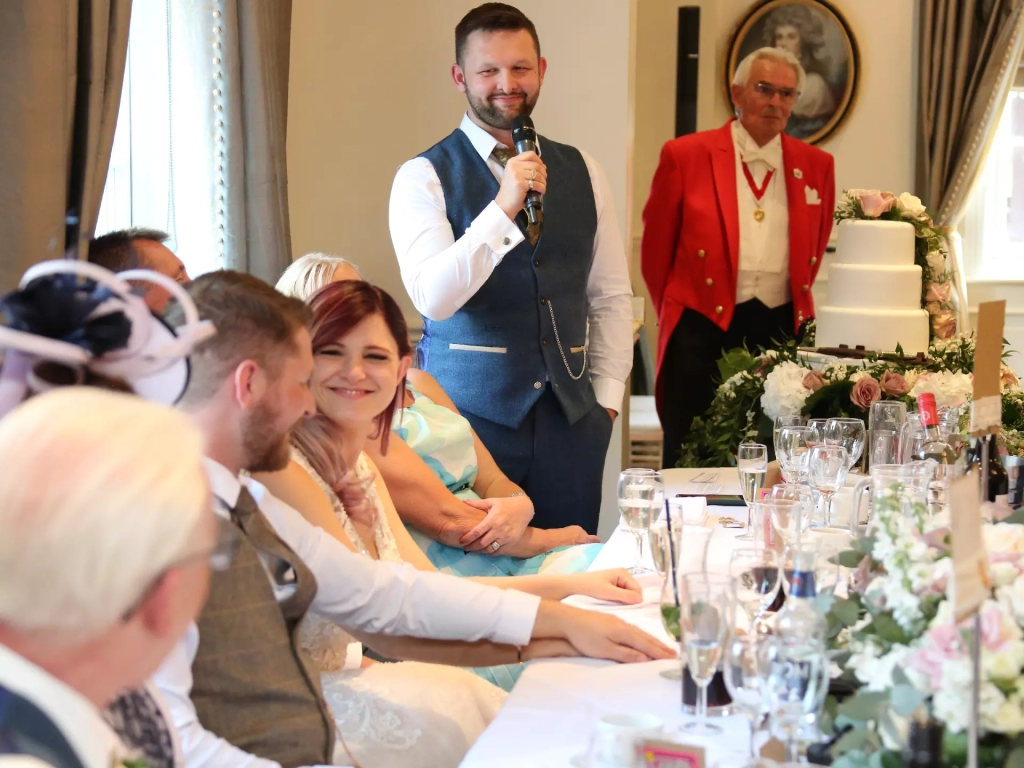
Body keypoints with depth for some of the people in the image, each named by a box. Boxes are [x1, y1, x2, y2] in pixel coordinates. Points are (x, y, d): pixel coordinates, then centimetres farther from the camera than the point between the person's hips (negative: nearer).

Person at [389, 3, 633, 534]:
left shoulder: (582, 172, 10)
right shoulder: (424, 177, -3)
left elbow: (611, 296, 13)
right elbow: (433, 298, -16)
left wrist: (606, 399, 5)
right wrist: (503, 208, -24)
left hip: (571, 416, 4)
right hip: (471, 411, -4)